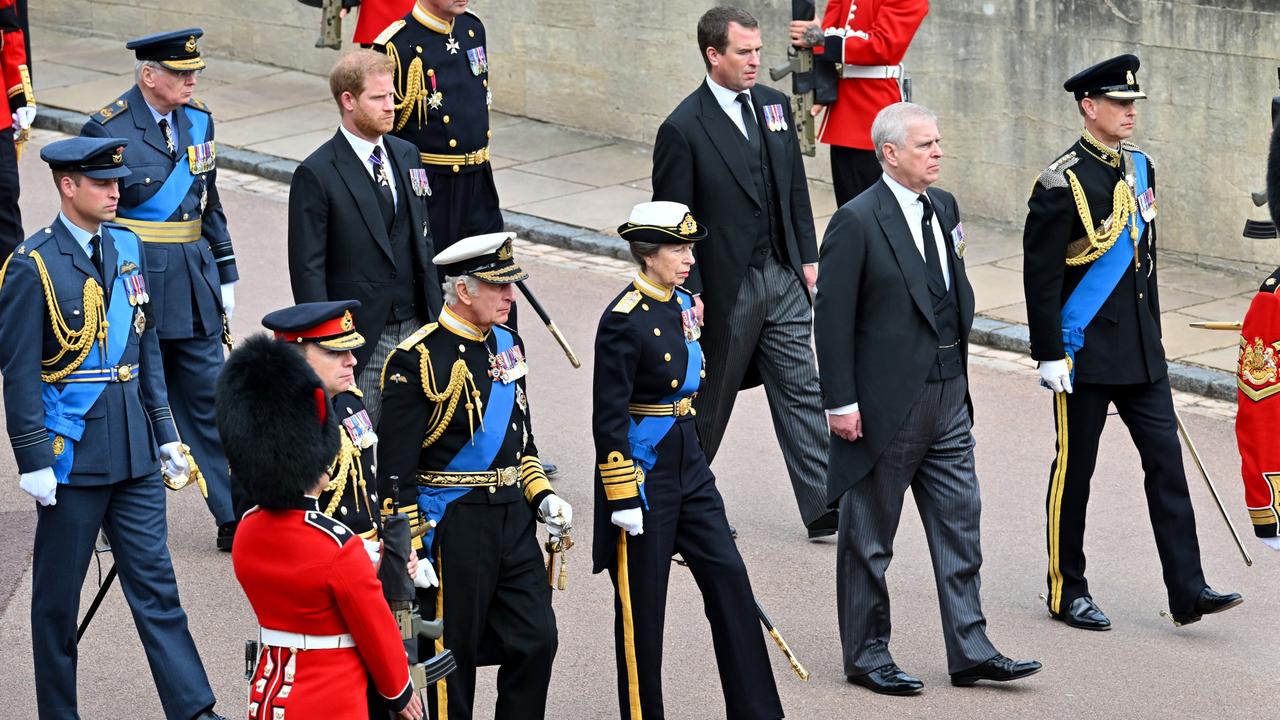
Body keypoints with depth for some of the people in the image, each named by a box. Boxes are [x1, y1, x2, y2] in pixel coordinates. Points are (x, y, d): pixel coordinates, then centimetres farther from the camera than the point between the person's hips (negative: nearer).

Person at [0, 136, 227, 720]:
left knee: (155, 584, 6)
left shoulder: (126, 247, 8)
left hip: (133, 452, 6)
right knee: (58, 596, 7)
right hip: (72, 456, -6)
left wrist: (165, 432, 14)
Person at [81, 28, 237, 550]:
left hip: (194, 284, 5)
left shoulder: (198, 121, 8)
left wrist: (225, 276, 15)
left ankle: (234, 520, 11)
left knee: (209, 404, 7)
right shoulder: (107, 129, -11)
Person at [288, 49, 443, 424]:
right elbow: (308, 268, -11)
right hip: (360, 339, -6)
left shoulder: (406, 155, 9)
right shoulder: (316, 175, -11)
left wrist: (435, 316, 14)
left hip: (415, 326, 6)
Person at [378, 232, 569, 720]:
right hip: (451, 527, -7)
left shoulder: (507, 344, 9)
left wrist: (542, 496, 8)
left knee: (536, 639, 3)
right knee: (453, 653, 3)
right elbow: (396, 471, -14)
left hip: (513, 519, 7)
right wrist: (410, 552, -16)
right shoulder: (416, 360, -14)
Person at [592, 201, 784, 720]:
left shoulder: (682, 304, 8)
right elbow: (609, 418, -17)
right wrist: (623, 498, -18)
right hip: (643, 470, -8)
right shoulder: (624, 320, -17)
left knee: (729, 578, 5)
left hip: (688, 463, 8)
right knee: (642, 603, 3)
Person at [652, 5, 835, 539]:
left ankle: (823, 508, 5)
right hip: (726, 287, -5)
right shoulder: (684, 129, -14)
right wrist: (689, 293, -15)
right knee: (709, 401, 9)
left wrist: (808, 257, 9)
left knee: (800, 392, 4)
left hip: (783, 276, 5)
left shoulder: (774, 105, 5)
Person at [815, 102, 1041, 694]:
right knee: (869, 535, 6)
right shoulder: (857, 222, -14)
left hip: (947, 396, 7)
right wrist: (841, 402, -17)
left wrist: (957, 369, 14)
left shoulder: (943, 207, 9)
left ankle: (970, 650, 15)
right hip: (885, 403, -7)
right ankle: (866, 654, 17)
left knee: (960, 524, 8)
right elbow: (831, 318, -15)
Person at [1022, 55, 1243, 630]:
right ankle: (1067, 592, 16)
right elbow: (1040, 274, -14)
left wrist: (1153, 335, 19)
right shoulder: (1062, 182, -14)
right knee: (1074, 470, 4)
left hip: (1139, 349, 7)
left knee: (1166, 457, 3)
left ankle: (1187, 590, 4)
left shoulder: (1138, 167, 9)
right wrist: (1050, 355, -16)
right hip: (1084, 351, -7)